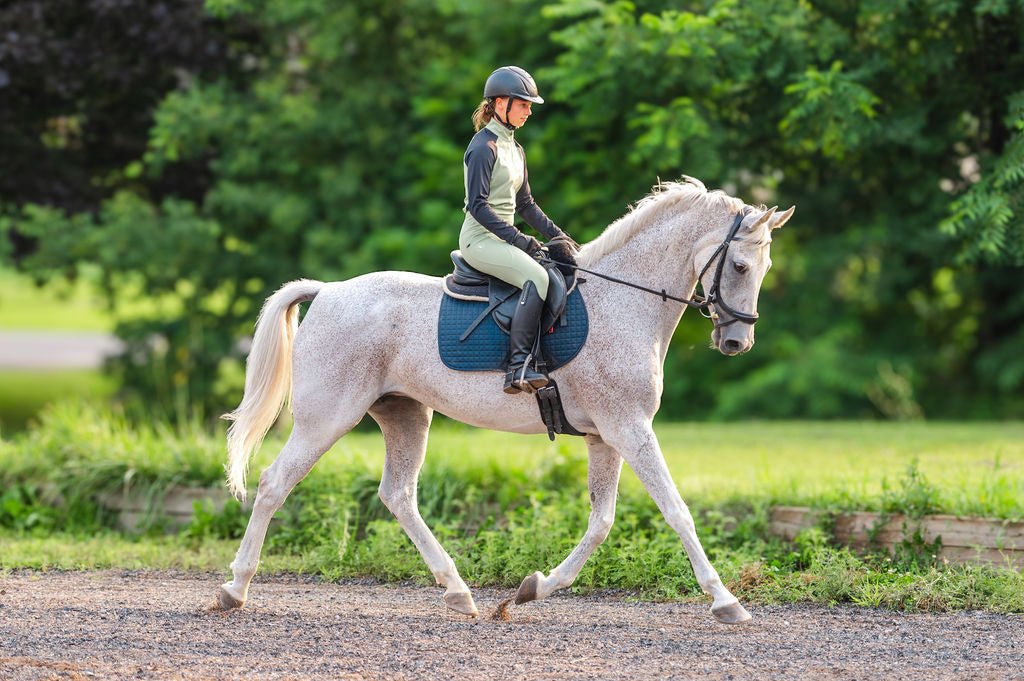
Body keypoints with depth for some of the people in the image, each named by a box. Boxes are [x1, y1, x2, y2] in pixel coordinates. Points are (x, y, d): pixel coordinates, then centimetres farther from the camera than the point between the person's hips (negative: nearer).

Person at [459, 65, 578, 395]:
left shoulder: (514, 150, 19)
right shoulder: (484, 147, -10)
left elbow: (525, 204, 24)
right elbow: (478, 205, -18)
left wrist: (557, 236, 13)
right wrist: (519, 240, -23)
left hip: (504, 238, 10)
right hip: (481, 239, -10)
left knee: (569, 263, 6)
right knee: (536, 277, -32)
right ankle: (518, 367, -38)